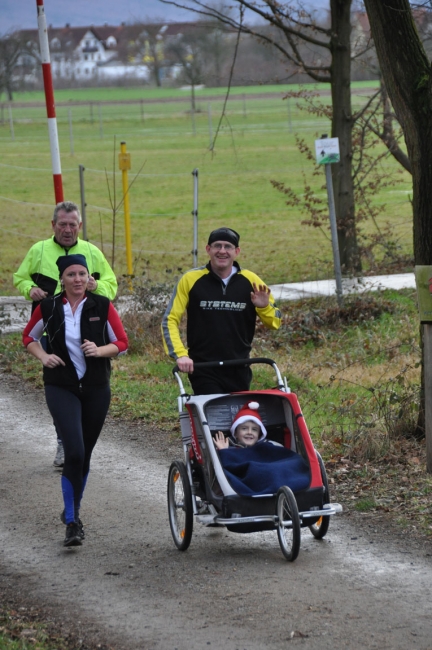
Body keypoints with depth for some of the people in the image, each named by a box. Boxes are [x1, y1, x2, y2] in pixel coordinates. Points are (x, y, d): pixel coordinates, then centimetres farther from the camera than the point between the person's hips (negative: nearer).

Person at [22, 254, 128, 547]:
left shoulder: (102, 306, -3)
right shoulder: (49, 308, -3)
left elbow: (122, 342, 2)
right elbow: (29, 337, 13)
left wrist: (100, 350, -17)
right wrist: (43, 356, -5)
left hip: (96, 388, 2)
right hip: (62, 388, -2)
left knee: (85, 454, 11)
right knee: (74, 451, -17)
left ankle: (73, 513, 30)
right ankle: (72, 522, -11)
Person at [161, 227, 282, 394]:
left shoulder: (251, 281, 2)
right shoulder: (191, 280, -4)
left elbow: (275, 322, 8)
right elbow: (170, 320, -2)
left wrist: (264, 307, -14)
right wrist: (180, 354, -16)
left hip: (239, 371, 3)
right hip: (203, 371, -3)